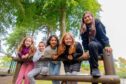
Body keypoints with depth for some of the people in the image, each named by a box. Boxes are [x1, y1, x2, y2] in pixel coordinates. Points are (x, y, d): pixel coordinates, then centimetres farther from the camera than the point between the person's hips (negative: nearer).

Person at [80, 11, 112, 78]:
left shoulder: (97, 23, -3)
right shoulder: (83, 29, 6)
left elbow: (103, 34, -15)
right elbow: (85, 41, 0)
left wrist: (107, 45, -28)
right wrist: (86, 51, -14)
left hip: (100, 44, -5)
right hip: (92, 47, 5)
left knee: (92, 44, -33)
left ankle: (95, 68, -27)